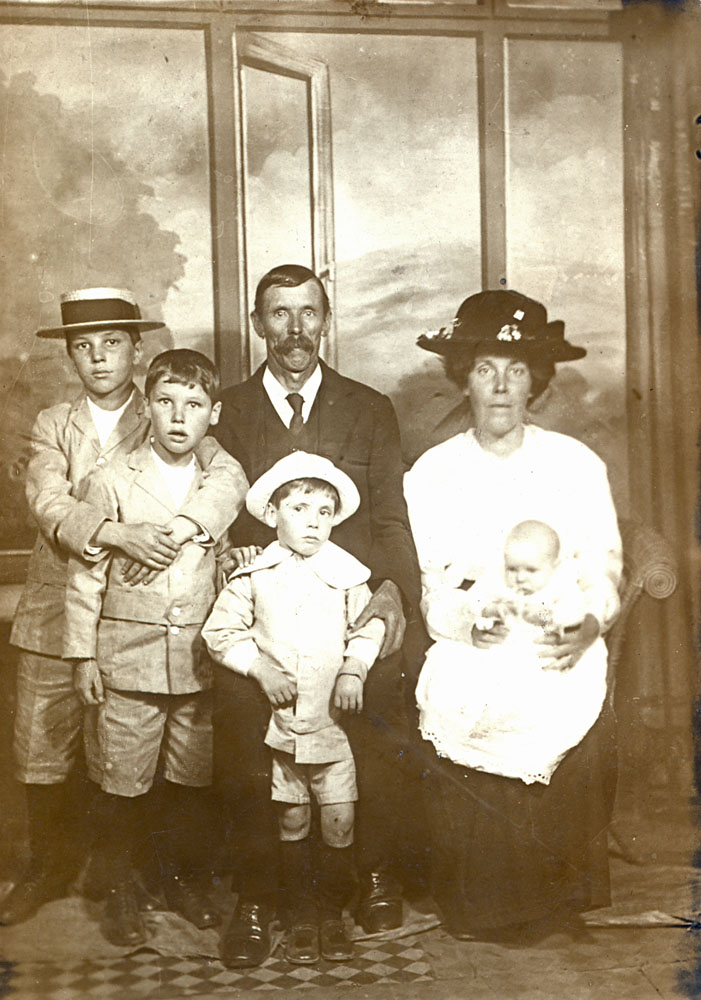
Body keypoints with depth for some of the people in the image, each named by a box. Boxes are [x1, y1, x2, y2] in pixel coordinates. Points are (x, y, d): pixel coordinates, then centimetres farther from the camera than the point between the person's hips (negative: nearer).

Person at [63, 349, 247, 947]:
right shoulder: (113, 482, -3)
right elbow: (86, 573, 0)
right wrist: (84, 656, -2)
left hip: (201, 659, 2)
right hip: (129, 658, -2)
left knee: (192, 777, 12)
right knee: (126, 784, 5)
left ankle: (178, 875, 34)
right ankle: (121, 891, 26)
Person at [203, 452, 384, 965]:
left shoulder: (348, 575, -1)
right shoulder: (254, 576, -2)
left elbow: (369, 627, 5)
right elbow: (221, 630, 1)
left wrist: (354, 670, -10)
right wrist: (260, 668, -10)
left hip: (332, 721, 0)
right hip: (278, 721, 0)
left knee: (339, 820, 3)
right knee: (293, 822, 11)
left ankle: (333, 914, 23)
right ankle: (301, 916, 28)